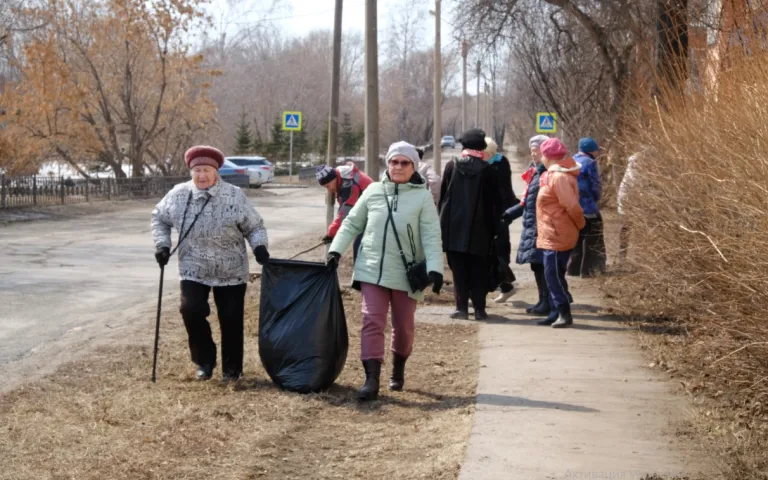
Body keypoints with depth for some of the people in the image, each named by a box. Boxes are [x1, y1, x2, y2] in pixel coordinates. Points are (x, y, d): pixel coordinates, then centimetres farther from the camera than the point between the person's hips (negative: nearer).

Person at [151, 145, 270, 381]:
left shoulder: (235, 196, -10)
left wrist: (259, 246, -19)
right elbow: (159, 218, 13)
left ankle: (232, 368, 23)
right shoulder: (178, 195, -4)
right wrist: (162, 243, 0)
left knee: (231, 319, 4)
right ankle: (204, 360, 7)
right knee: (191, 310, -16)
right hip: (193, 270, 1)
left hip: (231, 272, -1)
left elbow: (254, 226, -1)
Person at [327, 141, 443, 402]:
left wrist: (435, 268, -20)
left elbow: (431, 236, -9)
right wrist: (336, 250, 0)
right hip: (372, 270, 1)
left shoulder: (422, 196, -3)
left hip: (405, 273, -1)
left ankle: (398, 369, 35)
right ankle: (372, 380, -13)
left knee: (403, 326, 11)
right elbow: (352, 223, 11)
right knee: (372, 322, -10)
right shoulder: (373, 191, 5)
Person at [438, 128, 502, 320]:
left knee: (459, 269, 5)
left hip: (454, 227, 0)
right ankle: (479, 309, 5)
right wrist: (494, 227, 7)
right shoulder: (486, 169, -4)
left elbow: (443, 195, 2)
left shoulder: (452, 166, -2)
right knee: (479, 270, 7)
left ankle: (462, 308, 2)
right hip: (479, 228, 0)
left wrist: (443, 221, 10)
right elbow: (494, 200, -1)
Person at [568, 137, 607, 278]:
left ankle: (574, 268, 18)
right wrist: (596, 198, 7)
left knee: (576, 239, 16)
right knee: (592, 240, 3)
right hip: (588, 208, -7)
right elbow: (596, 187, -11)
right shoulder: (589, 163, -13)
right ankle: (588, 270, 2)